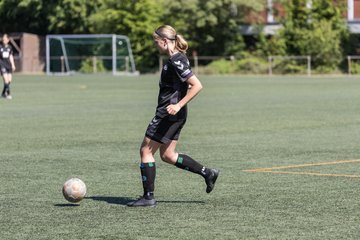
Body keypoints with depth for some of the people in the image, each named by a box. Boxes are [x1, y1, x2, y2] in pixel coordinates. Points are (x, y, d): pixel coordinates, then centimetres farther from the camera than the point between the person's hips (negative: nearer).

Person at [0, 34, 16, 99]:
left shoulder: (9, 47, 8)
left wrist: (13, 65, 15)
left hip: (8, 65, 5)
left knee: (9, 80, 4)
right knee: (6, 79, -16)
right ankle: (8, 94, -12)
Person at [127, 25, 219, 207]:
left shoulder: (176, 61, -19)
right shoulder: (177, 59, 11)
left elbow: (197, 85, -25)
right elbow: (187, 85, 22)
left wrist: (178, 105, -26)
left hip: (168, 115, -10)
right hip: (174, 116, 10)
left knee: (146, 151, -2)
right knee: (167, 155, 15)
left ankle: (148, 197, 3)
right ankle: (207, 173, 16)